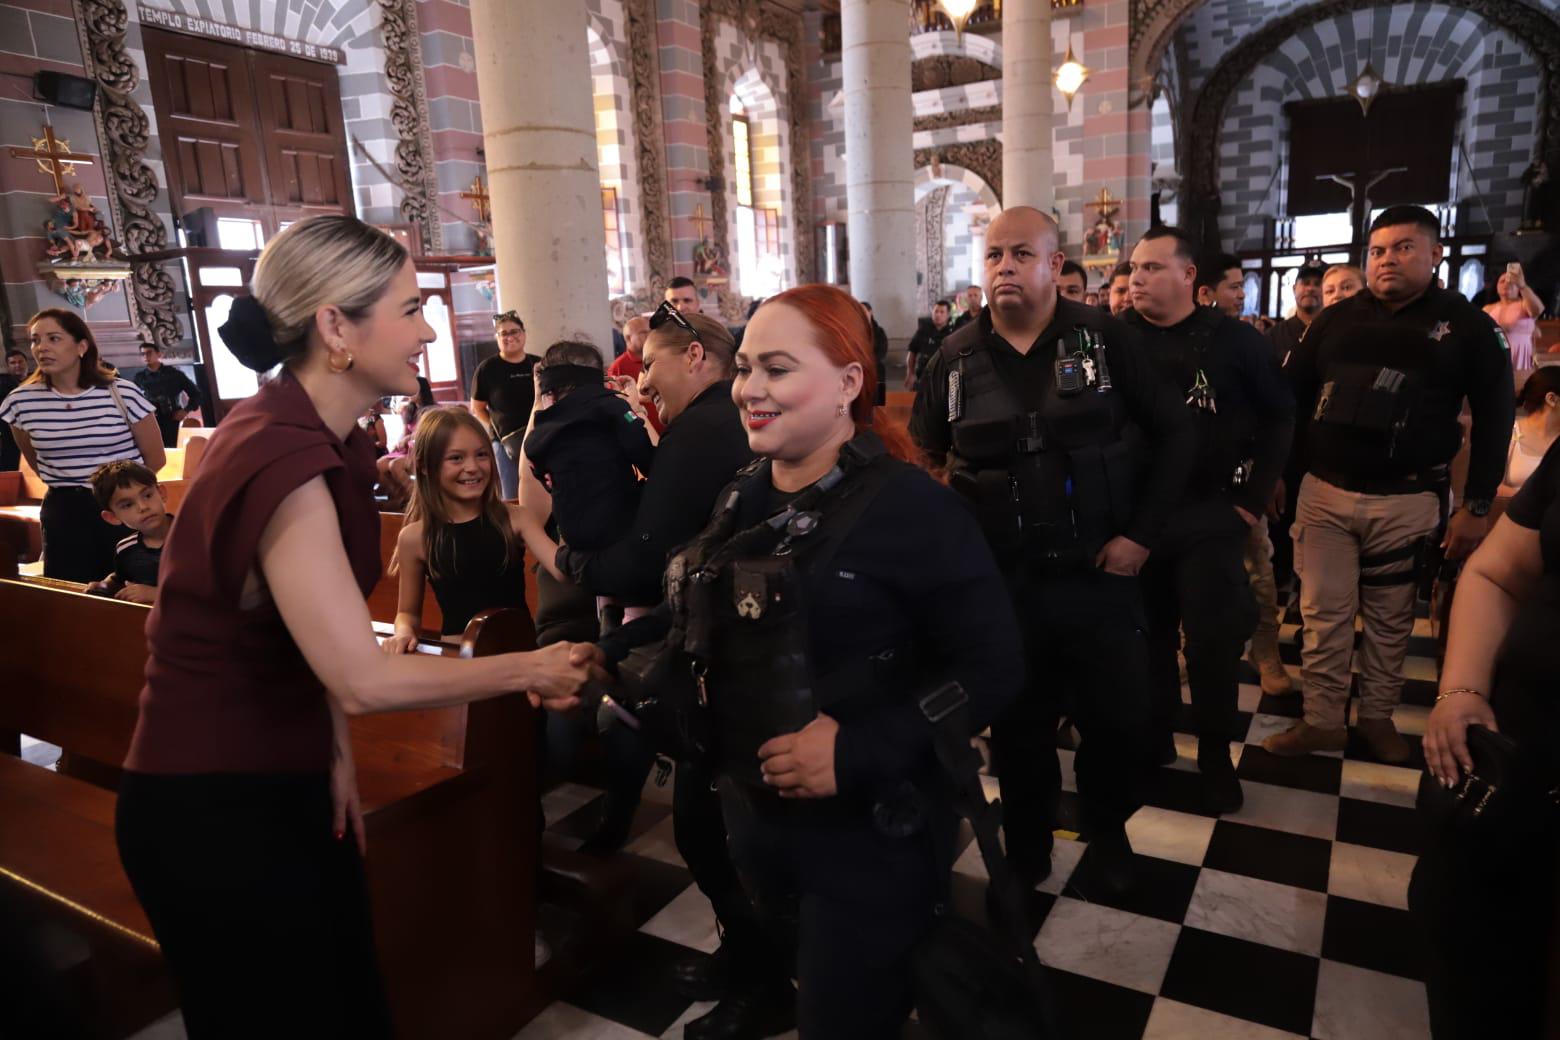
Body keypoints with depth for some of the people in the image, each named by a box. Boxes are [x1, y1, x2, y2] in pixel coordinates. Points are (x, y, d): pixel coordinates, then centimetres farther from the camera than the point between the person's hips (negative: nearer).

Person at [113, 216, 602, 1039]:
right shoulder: (280, 457, -27)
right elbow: (363, 677, -29)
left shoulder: (324, 437, 2)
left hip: (288, 781, 8)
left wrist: (335, 751, 2)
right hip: (213, 808, -8)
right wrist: (531, 670, -18)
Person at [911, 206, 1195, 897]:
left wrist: (1141, 533, -5)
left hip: (1099, 574, -1)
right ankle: (1024, 858, 36)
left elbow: (1173, 433, 1)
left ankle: (1108, 831, 40)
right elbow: (923, 461, 10)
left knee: (1120, 722, 10)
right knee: (1018, 730, 14)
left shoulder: (1104, 339, -4)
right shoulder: (955, 358, 1)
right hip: (999, 583, 1)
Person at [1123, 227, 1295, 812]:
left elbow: (1278, 417, 4)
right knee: (1147, 635, 11)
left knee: (1212, 641, 2)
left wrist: (1253, 498, -1)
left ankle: (1216, 758, 19)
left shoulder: (1233, 340, -2)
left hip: (1210, 515, -1)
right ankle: (1153, 739, 29)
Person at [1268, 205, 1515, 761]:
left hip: (1407, 500, -1)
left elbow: (1494, 415, 1)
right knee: (1323, 613, 5)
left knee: (1390, 619, 11)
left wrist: (1477, 504, -4)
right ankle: (1322, 720, 15)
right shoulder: (1336, 319, 6)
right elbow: (1291, 396, 9)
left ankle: (1378, 716, 27)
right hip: (1324, 493, 2)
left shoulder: (1464, 323, 1)